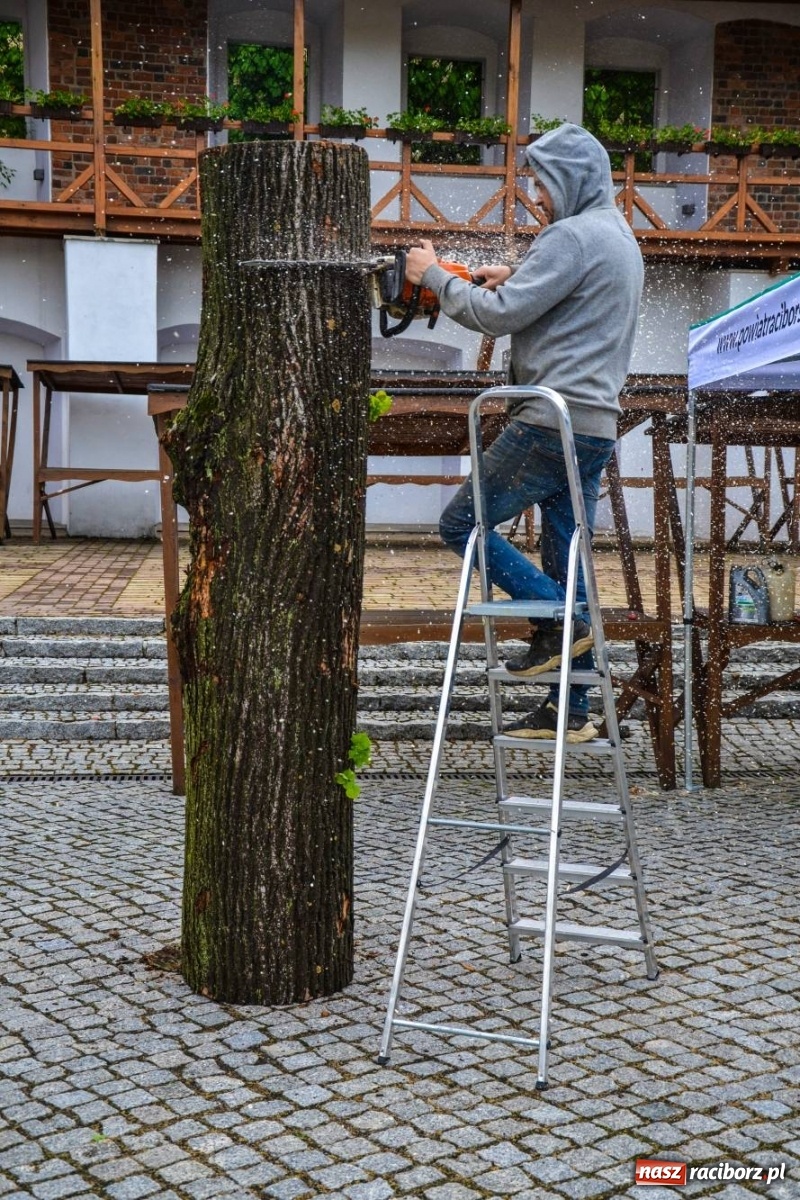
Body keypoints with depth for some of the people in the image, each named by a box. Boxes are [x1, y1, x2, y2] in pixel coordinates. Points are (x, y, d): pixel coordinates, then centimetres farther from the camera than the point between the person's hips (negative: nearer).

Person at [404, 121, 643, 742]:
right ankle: (572, 710, 13)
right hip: (595, 428, 10)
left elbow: (499, 315, -15)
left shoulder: (573, 235, -11)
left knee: (462, 521, 0)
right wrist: (516, 278, 11)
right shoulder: (622, 237, 22)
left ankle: (559, 620, -6)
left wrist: (434, 276, -2)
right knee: (566, 558, 10)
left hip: (551, 424, -10)